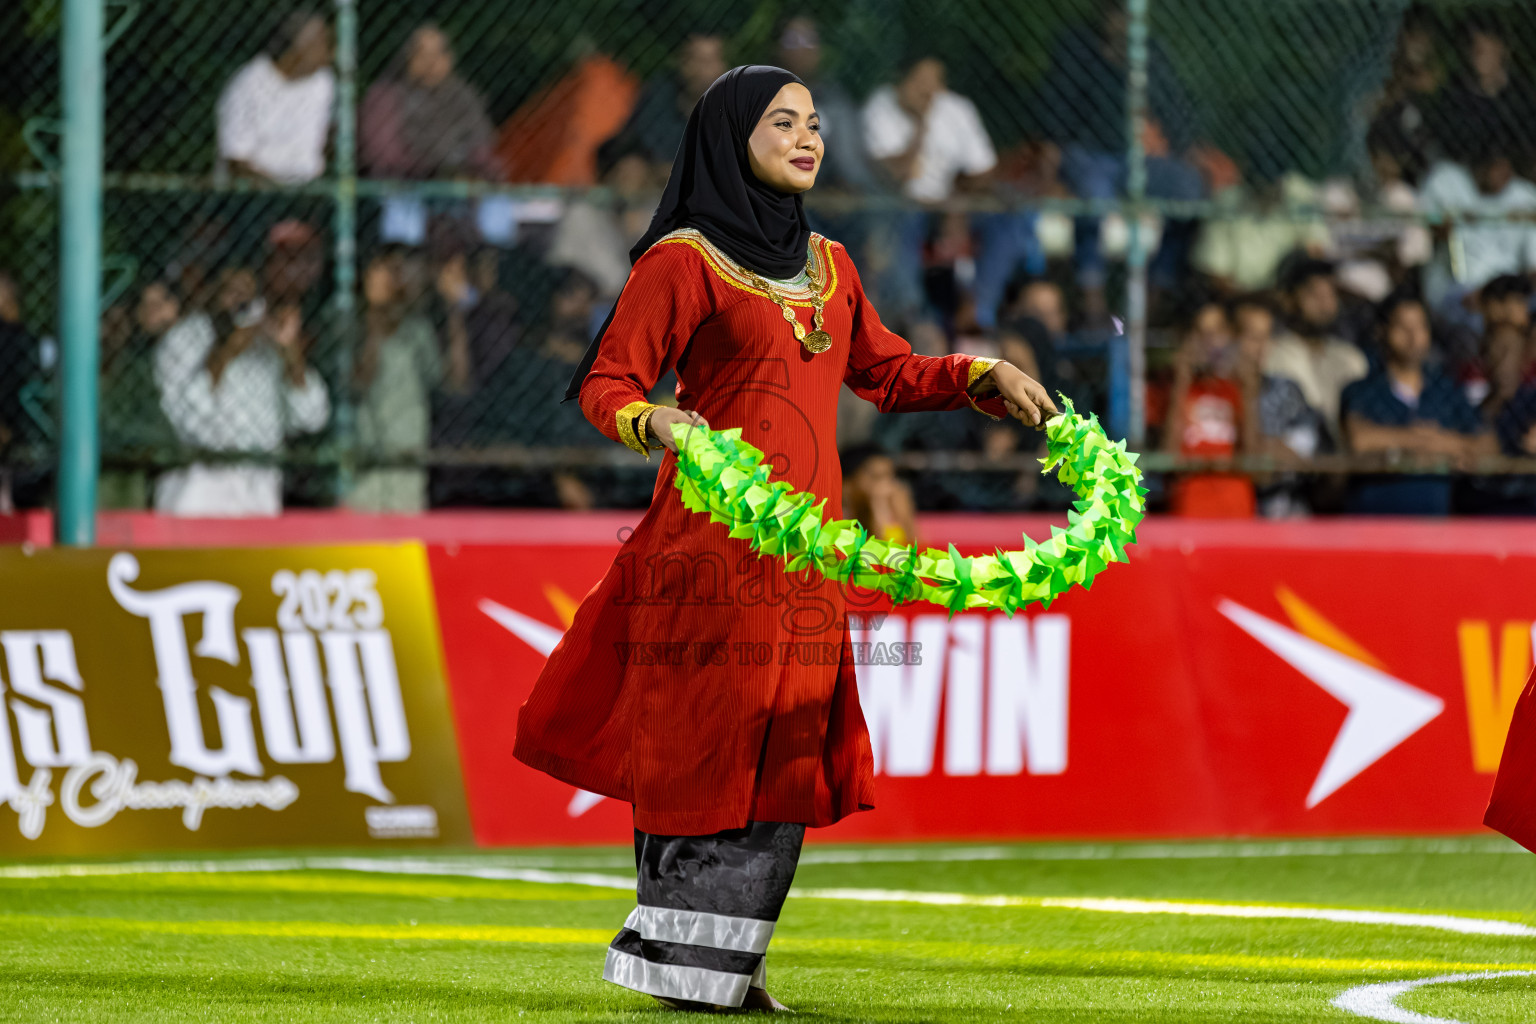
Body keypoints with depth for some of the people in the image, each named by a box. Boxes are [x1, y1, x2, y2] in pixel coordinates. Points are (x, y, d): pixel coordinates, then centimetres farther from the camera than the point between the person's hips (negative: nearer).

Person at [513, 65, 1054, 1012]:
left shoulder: (826, 264, 16)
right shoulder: (683, 261, -4)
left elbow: (887, 372, 26)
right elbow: (608, 383, -7)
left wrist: (986, 378, 14)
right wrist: (654, 426, -26)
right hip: (715, 536, -7)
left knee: (783, 750, 6)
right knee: (709, 748, -8)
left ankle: (724, 964, 14)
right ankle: (681, 961, -1)